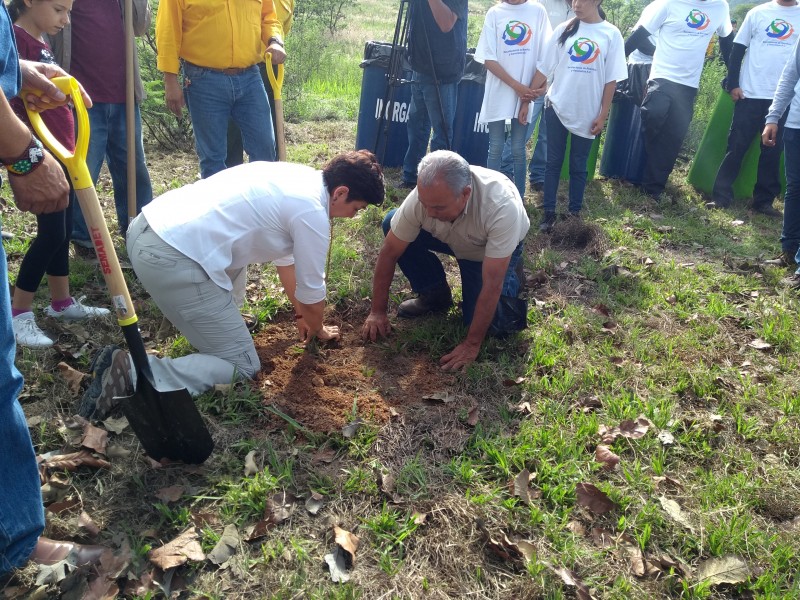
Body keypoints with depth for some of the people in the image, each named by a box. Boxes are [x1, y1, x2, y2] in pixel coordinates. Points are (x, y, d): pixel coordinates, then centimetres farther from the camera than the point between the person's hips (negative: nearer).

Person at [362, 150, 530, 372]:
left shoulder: (502, 206, -43)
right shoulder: (425, 196, -33)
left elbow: (491, 285, -38)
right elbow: (389, 253, -21)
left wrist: (472, 344, -33)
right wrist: (377, 312, -17)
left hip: (495, 248, -3)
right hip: (455, 240, 4)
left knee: (489, 322, -21)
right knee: (391, 223, -18)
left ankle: (510, 276, 12)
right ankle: (435, 295, 2)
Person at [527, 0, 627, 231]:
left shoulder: (611, 34, -2)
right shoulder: (564, 30, 1)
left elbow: (611, 79, -1)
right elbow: (544, 69, 3)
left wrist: (603, 115, -4)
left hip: (588, 114, -1)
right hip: (557, 108, 1)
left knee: (578, 166, 9)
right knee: (553, 162, 5)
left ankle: (575, 213, 21)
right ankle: (549, 212, 13)